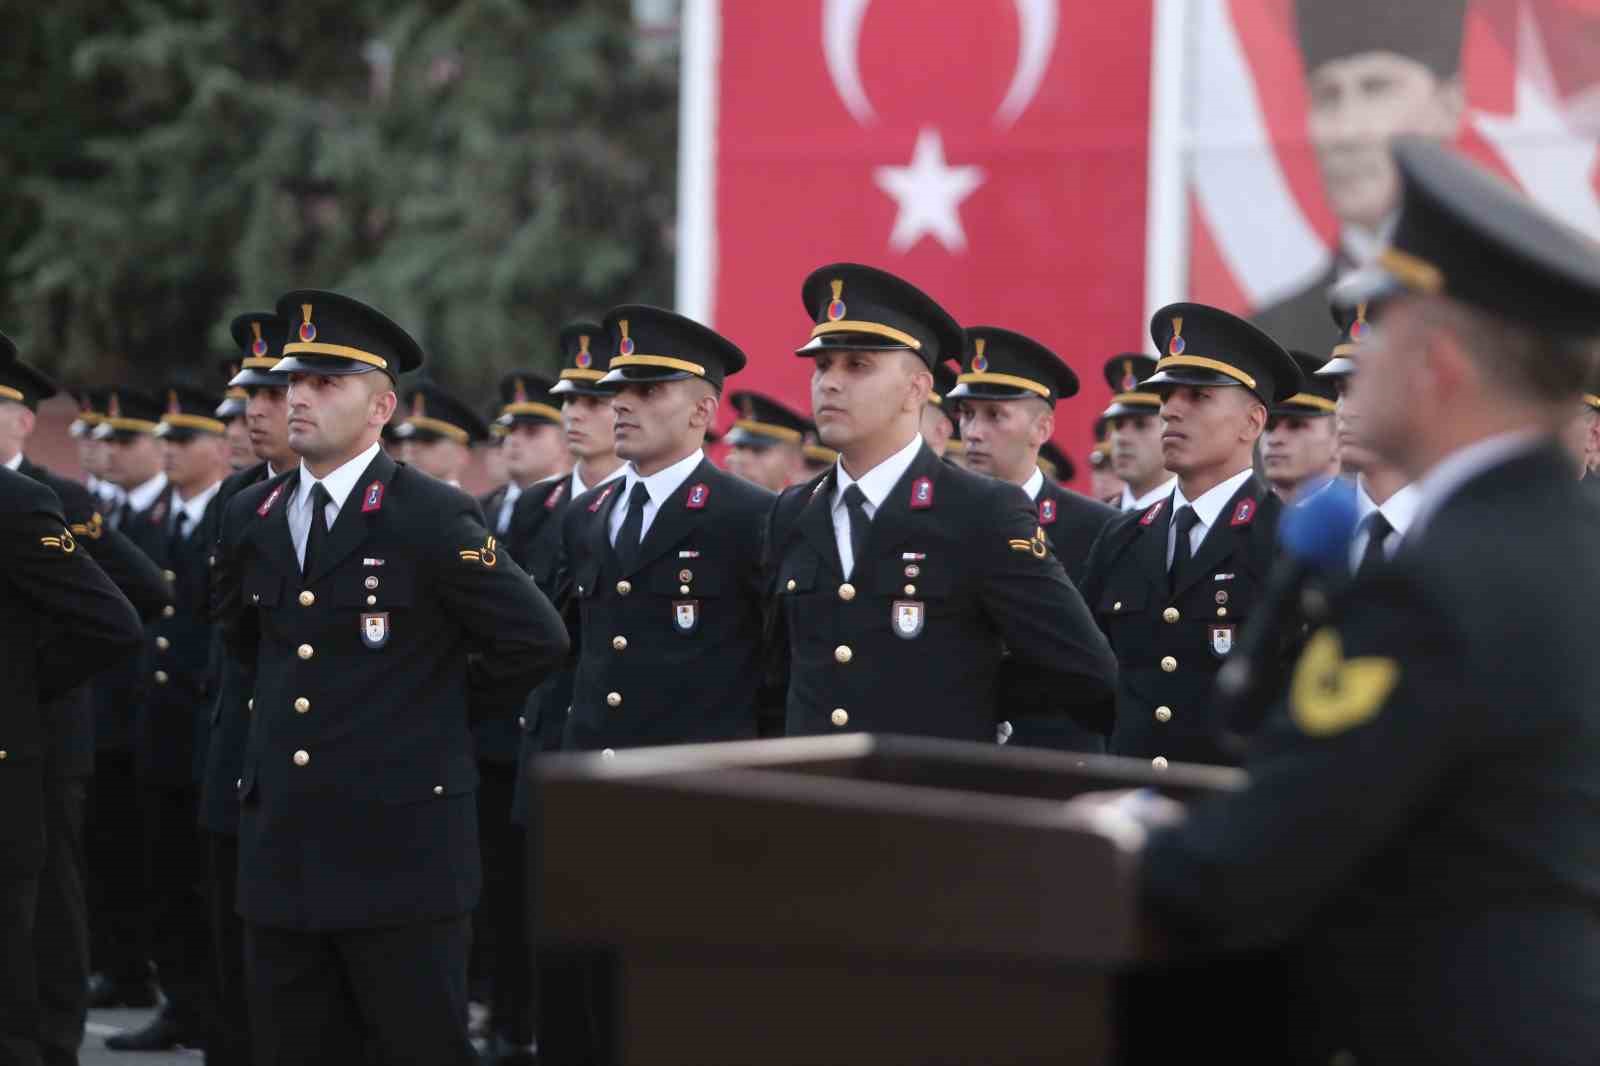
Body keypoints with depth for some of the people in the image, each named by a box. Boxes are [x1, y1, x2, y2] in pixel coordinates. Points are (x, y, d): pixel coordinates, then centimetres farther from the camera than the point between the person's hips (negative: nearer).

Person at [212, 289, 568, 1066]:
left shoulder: (433, 519, -8)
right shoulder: (250, 519, 10)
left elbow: (535, 640, -7)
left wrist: (449, 712, 1)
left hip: (400, 849, -6)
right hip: (281, 849, 6)